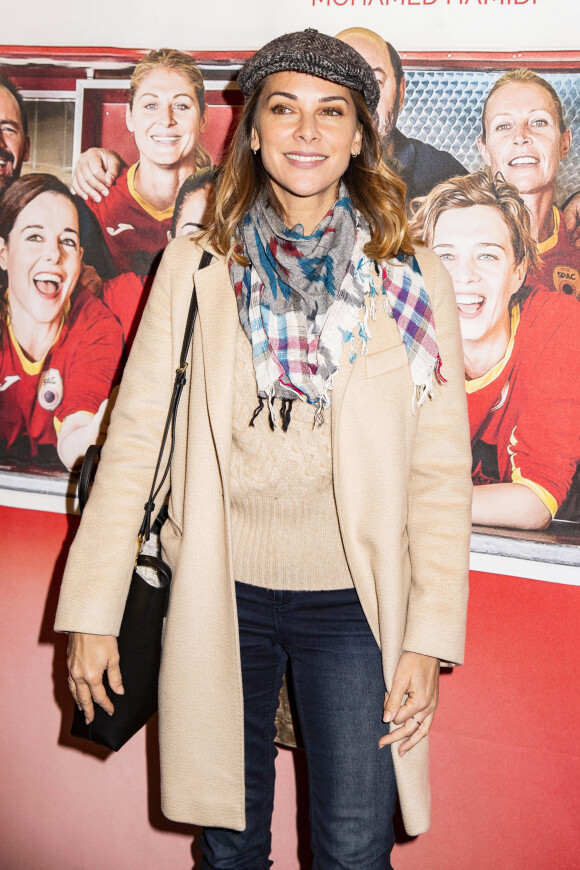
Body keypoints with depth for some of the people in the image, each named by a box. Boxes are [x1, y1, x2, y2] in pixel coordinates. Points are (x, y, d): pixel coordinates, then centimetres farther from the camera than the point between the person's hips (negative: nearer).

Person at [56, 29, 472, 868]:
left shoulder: (414, 281, -2)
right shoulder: (195, 269, 0)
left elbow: (441, 470, -2)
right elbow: (134, 434, -1)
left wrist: (430, 638, -7)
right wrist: (92, 610, -5)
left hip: (351, 605, -1)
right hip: (222, 597, 1)